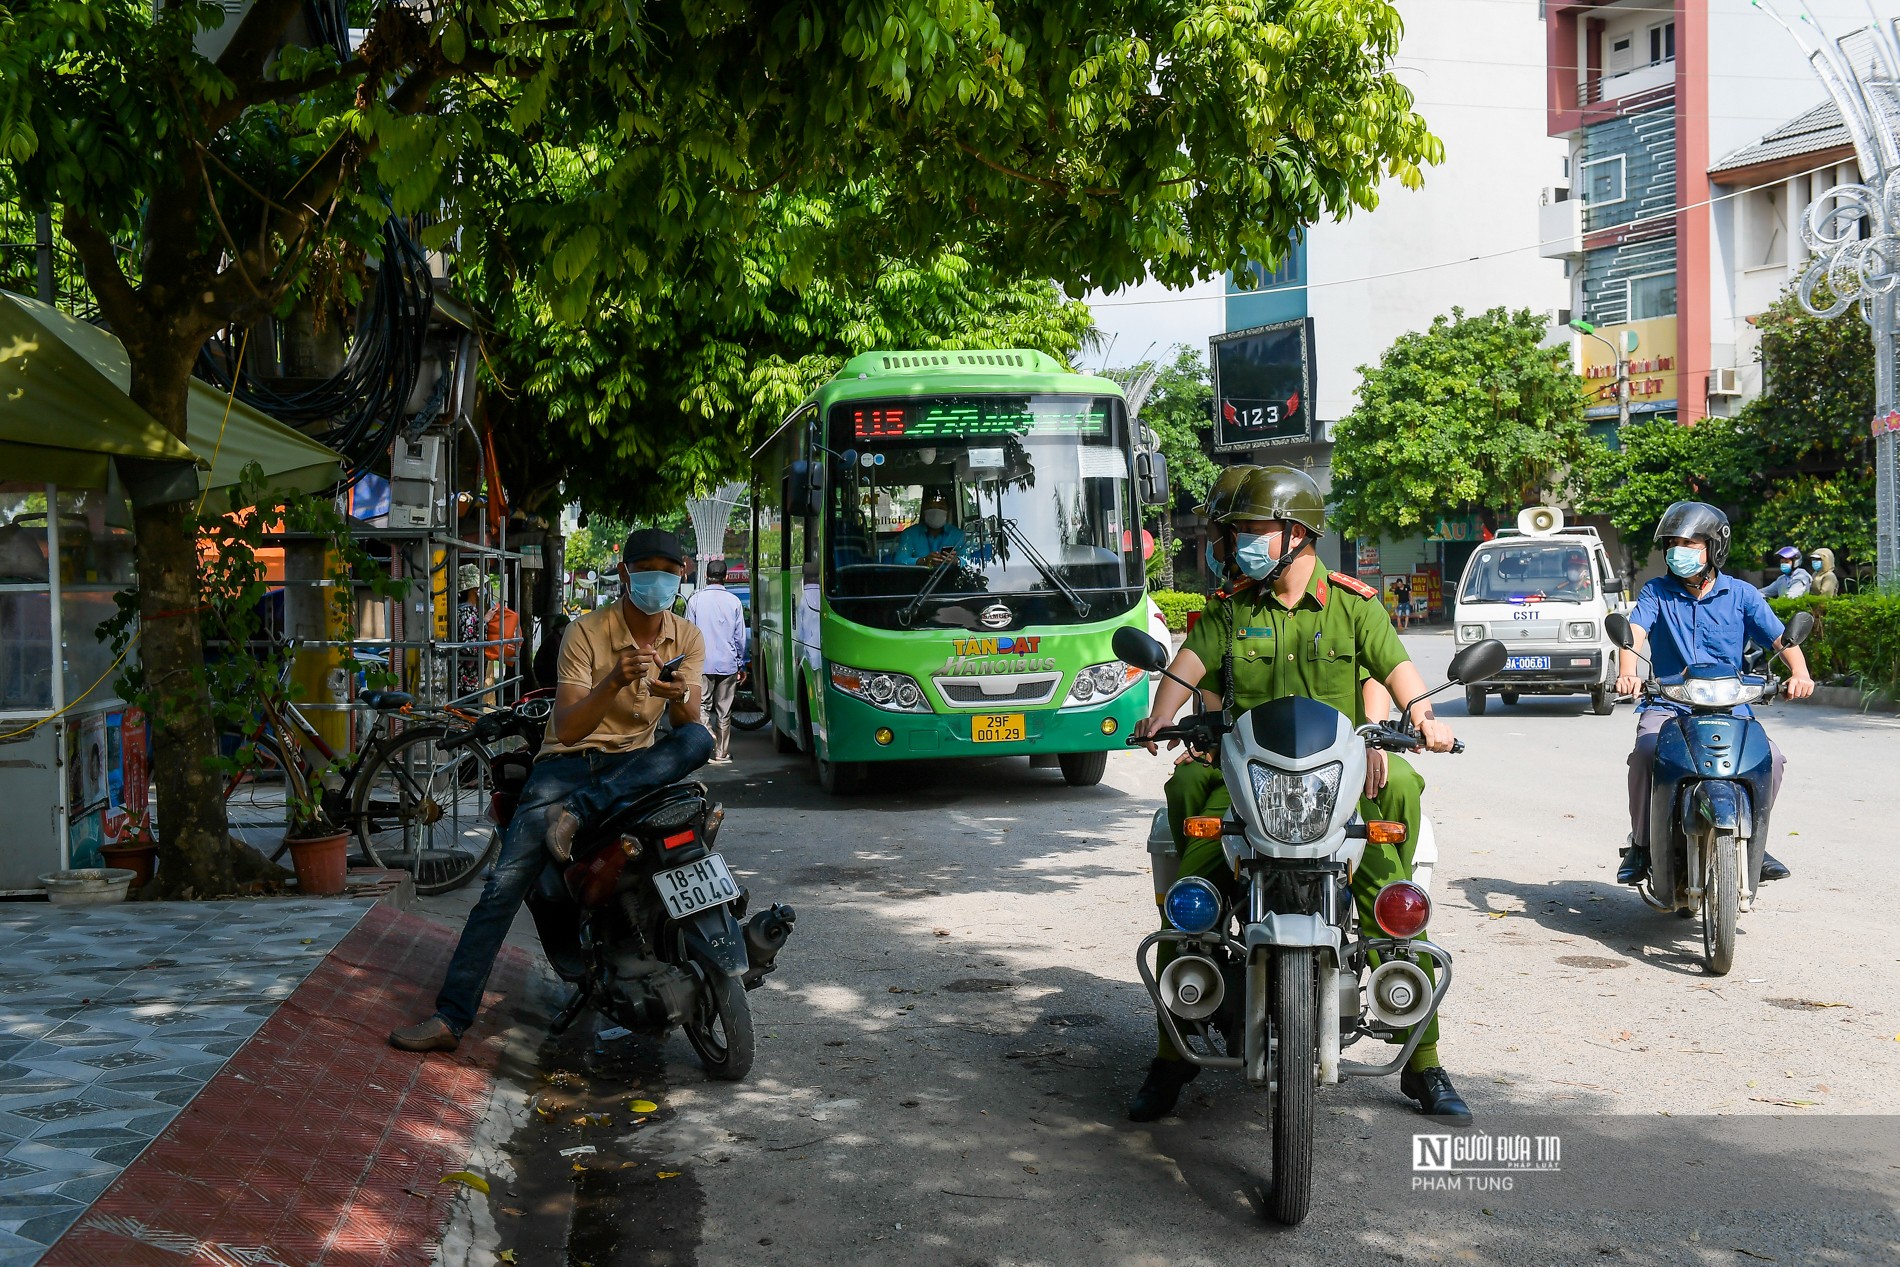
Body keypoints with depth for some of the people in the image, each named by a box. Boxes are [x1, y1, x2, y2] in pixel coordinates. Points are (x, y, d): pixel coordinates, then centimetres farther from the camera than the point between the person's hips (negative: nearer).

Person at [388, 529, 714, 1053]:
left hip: (636, 763, 3)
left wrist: (680, 698, -29)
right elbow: (566, 727, -17)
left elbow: (690, 724, -6)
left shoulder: (687, 638, 4)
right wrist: (614, 682, -34)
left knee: (698, 740, -31)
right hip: (569, 760, -3)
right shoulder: (587, 631, -8)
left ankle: (579, 810, -35)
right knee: (507, 881, -20)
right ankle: (451, 1017, -18)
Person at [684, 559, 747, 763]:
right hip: (728, 663, 1)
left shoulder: (695, 600, -4)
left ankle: (708, 744, -21)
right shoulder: (734, 601, -1)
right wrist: (740, 664, 15)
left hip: (702, 664, -1)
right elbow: (740, 637, 4)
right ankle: (721, 754, 13)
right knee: (724, 712, 9)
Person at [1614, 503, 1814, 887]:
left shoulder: (1741, 594, 8)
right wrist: (1627, 673, -30)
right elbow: (1634, 632, -9)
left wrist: (1799, 673, -20)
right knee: (1646, 752, -31)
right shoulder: (1656, 592, 8)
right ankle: (1640, 844, -13)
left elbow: (1781, 637, 2)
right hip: (1667, 705, -1)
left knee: (1771, 757, -22)